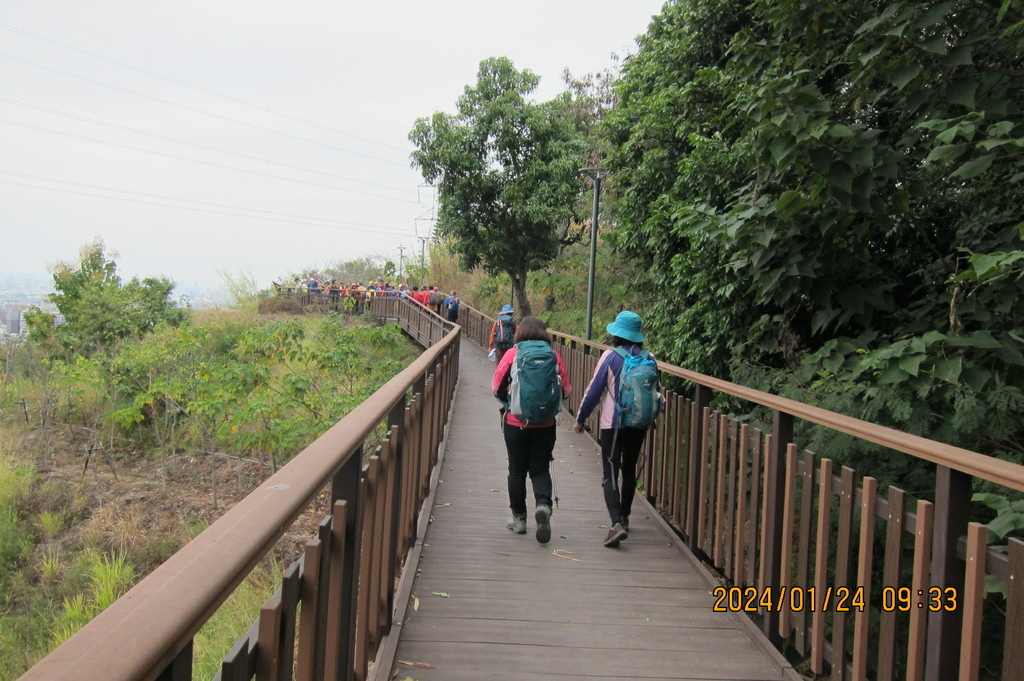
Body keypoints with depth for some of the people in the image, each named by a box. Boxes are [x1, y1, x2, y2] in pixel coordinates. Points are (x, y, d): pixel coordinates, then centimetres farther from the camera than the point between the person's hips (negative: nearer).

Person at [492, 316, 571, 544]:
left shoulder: (513, 354, -6)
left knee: (517, 470, 12)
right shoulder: (553, 356, -2)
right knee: (540, 469, 10)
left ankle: (519, 518, 19)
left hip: (516, 423, -1)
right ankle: (543, 504, -16)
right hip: (545, 425, 1)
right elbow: (566, 389, 1)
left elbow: (496, 386, -5)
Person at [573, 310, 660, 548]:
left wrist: (581, 418, 3)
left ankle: (617, 523, -21)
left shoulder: (611, 356, -11)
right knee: (629, 471, 20)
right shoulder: (649, 359, 0)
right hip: (639, 425, 5)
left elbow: (594, 390, -8)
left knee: (611, 474, -5)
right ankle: (624, 517, 33)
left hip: (613, 424, -4)